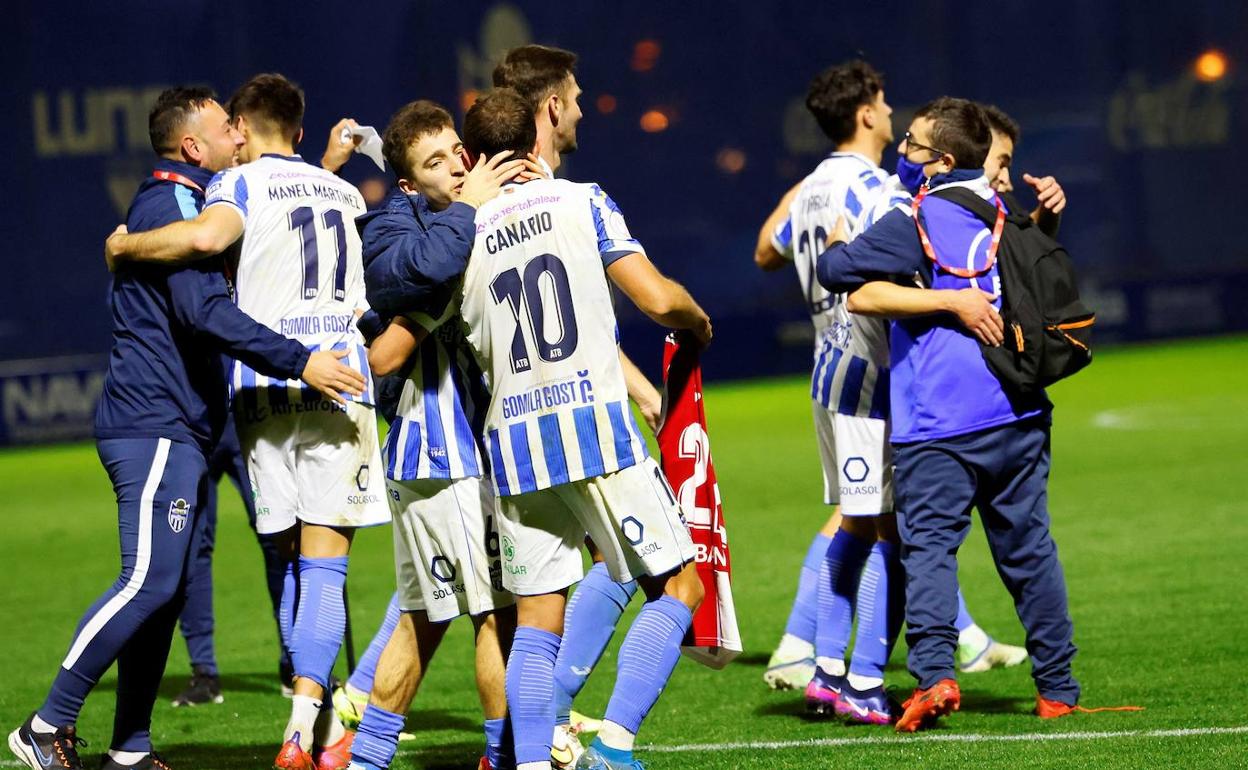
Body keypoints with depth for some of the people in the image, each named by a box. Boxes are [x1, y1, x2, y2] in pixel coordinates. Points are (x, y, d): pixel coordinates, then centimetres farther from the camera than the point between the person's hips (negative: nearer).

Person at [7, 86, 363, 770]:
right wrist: (298, 362, -26)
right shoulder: (173, 203, -11)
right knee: (149, 581, -14)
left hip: (175, 430, 11)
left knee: (162, 588, 8)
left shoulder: (170, 203, 22)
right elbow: (205, 312, -22)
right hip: (156, 425, -11)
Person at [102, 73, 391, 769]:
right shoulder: (345, 193, 19)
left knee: (298, 562, 9)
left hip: (268, 383, -2)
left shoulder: (242, 183, 4)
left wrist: (125, 244, -5)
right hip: (342, 379, 2)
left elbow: (208, 235, -20)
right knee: (325, 567, -4)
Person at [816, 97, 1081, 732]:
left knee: (929, 544, -5)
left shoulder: (917, 221, -8)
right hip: (1018, 413, 6)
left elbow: (838, 272, -5)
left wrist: (837, 244, 13)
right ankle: (1057, 687, 14)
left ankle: (934, 674, -22)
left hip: (938, 422, -6)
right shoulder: (999, 211, 13)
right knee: (1029, 548, 12)